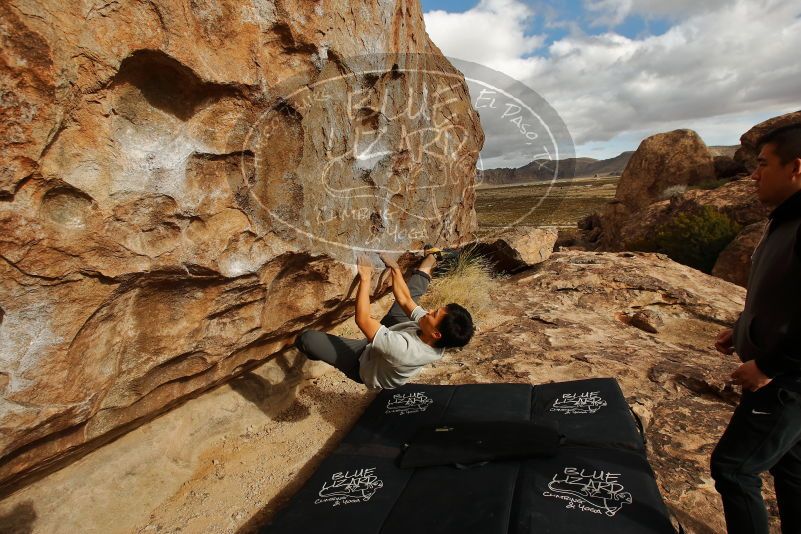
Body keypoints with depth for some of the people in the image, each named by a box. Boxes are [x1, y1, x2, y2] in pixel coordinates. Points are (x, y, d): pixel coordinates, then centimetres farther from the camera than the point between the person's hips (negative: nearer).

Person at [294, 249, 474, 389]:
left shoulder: (404, 350, -49)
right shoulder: (436, 345, -25)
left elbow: (362, 320, -43)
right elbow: (405, 301, -13)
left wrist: (365, 279, -35)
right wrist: (395, 270, -6)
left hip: (364, 364, -6)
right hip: (382, 346, 6)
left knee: (308, 338, -11)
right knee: (410, 294, 11)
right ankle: (423, 274, 45)